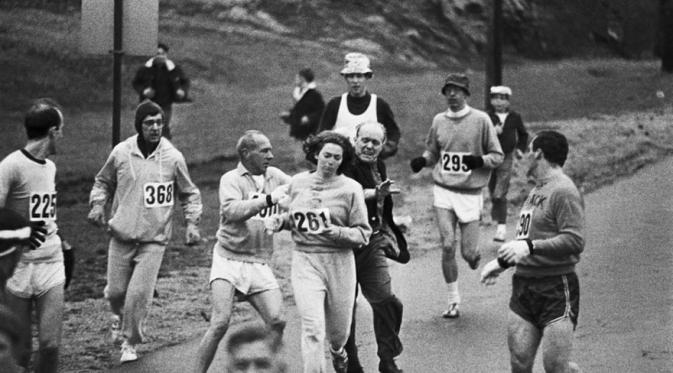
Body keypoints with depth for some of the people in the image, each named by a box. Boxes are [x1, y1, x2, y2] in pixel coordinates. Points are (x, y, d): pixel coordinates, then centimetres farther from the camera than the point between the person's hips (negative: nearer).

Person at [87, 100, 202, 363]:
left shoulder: (173, 157, -5)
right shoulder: (121, 153, -3)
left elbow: (190, 194, 9)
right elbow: (103, 182, 15)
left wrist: (192, 224, -1)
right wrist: (97, 206, -1)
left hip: (154, 239, -1)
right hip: (121, 235, 2)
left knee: (140, 293, -10)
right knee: (116, 290, 7)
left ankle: (130, 342, 10)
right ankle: (118, 315, 43)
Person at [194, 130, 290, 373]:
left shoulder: (275, 176, 11)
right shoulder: (231, 179, -5)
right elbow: (231, 211, -22)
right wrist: (269, 199, -28)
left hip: (259, 264, 4)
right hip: (229, 260, -4)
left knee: (277, 321, -8)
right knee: (221, 323, -14)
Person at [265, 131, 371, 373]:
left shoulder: (350, 189, -5)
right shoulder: (298, 182, 6)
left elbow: (363, 233, -5)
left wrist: (339, 233, -22)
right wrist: (279, 221, 3)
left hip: (339, 263, -1)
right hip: (305, 262, 1)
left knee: (339, 329, 12)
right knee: (312, 327, -14)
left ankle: (338, 352, 48)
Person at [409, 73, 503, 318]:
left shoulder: (480, 120, -4)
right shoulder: (439, 121, 6)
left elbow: (498, 157, -1)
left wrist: (479, 160, -20)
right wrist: (422, 161, -2)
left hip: (470, 193, -2)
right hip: (444, 191, 2)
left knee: (468, 253, -3)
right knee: (448, 246, -9)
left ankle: (474, 256, 36)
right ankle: (453, 301, 5)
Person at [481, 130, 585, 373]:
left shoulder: (564, 192, -12)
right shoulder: (537, 191, 18)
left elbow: (575, 241, -22)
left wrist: (530, 247, -27)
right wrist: (502, 262, 21)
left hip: (556, 290, -8)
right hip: (524, 286, 8)